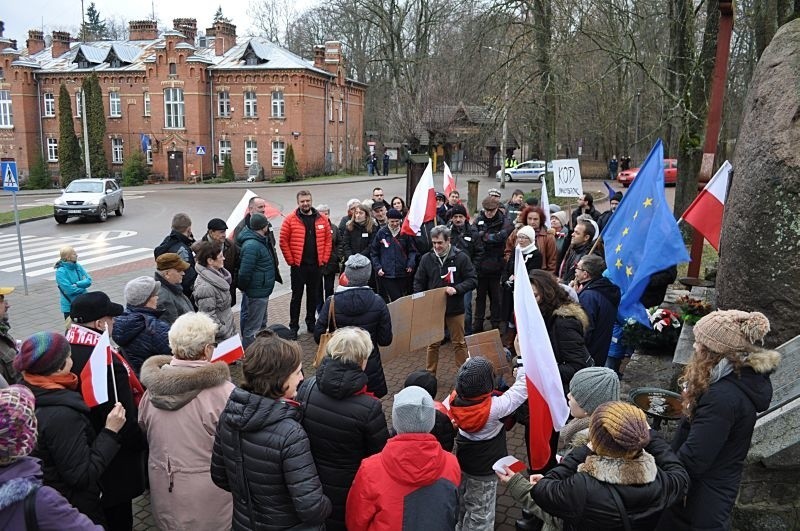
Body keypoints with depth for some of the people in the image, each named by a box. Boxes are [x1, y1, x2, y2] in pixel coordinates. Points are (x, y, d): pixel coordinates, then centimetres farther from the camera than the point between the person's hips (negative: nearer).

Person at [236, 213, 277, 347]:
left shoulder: (259, 241, 10)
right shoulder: (252, 245, -24)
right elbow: (245, 272, -26)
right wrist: (244, 288, -11)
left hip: (261, 291, 11)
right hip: (257, 292, -11)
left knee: (261, 323, 24)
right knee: (252, 328, -4)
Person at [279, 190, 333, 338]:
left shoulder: (322, 219, 4)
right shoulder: (290, 220, -5)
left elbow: (328, 240, 7)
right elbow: (283, 242, -5)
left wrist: (324, 259, 1)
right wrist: (291, 261, -7)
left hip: (316, 265, 3)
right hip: (298, 266, -3)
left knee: (314, 296, 13)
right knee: (296, 296, 4)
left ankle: (311, 323, 27)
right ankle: (293, 326, 13)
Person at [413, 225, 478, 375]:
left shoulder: (461, 257, -9)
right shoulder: (427, 258, -2)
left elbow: (472, 280, -8)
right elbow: (418, 283, 6)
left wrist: (456, 288, -23)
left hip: (455, 308, -2)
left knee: (459, 343, 11)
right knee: (433, 343, 13)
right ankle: (430, 375, 25)